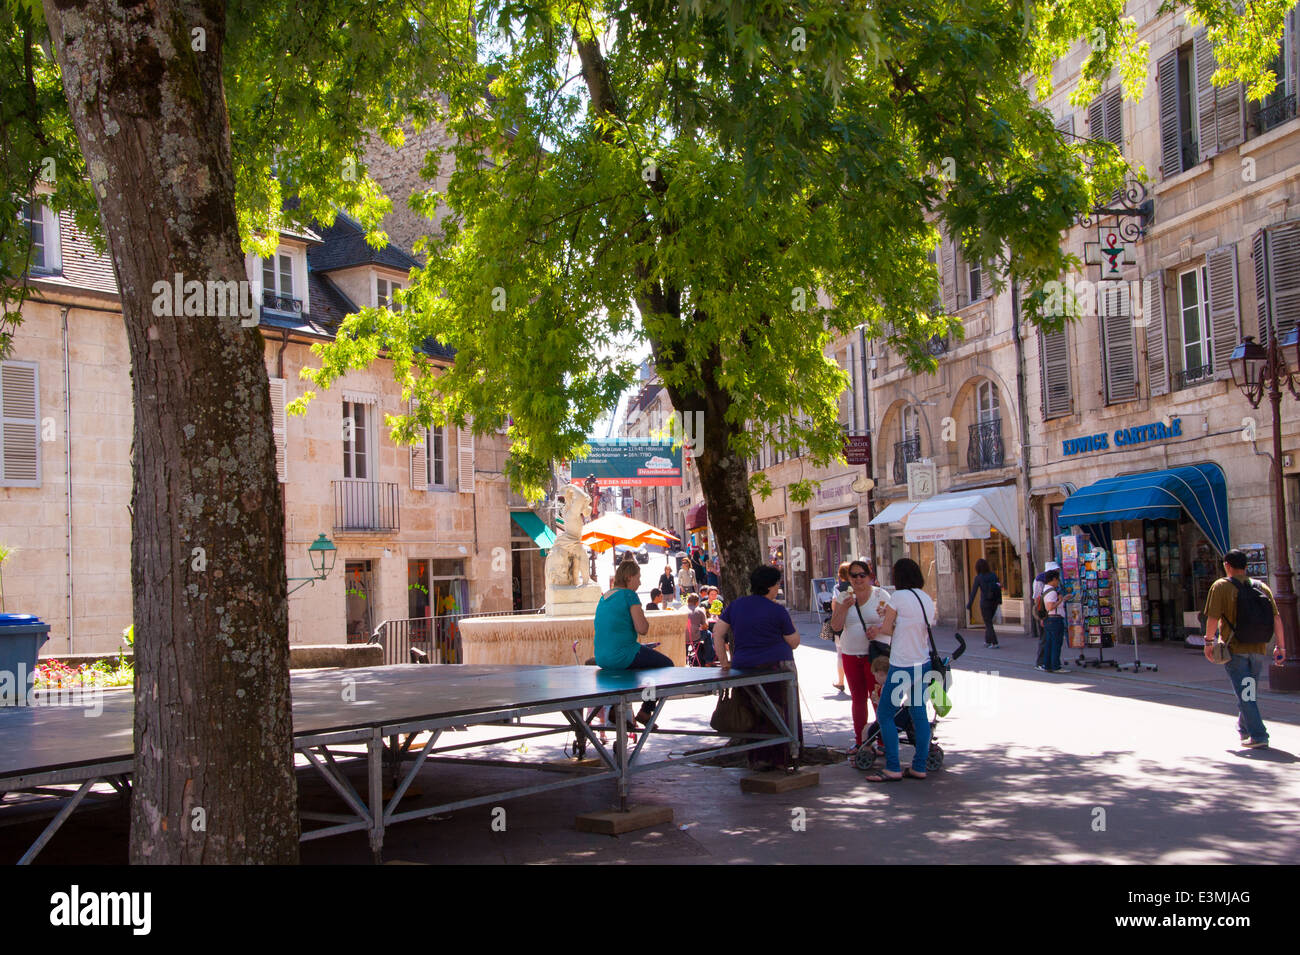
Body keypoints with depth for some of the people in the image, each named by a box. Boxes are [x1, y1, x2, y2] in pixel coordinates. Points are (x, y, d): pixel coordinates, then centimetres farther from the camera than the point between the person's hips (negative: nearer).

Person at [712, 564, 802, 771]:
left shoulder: (736, 605, 5)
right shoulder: (777, 611, -8)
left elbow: (717, 633, 3)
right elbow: (794, 642, 1)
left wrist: (724, 661, 7)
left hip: (744, 667, 4)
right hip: (777, 666, -4)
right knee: (781, 713, 9)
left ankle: (758, 759, 14)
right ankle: (780, 758, 12)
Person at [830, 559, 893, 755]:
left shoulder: (881, 595, 0)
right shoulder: (843, 597, 8)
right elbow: (835, 626, 3)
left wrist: (879, 629, -21)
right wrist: (844, 607, -12)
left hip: (875, 653, -3)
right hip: (850, 654, 4)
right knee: (857, 699, 9)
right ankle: (859, 742, 18)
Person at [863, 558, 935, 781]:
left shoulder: (899, 597, -13)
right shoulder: (928, 600, 8)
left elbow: (886, 629, -7)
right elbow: (923, 630, 12)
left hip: (902, 666, -7)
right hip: (923, 664, 7)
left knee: (885, 715, 1)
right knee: (919, 714, 12)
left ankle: (893, 769, -1)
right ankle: (919, 767, 14)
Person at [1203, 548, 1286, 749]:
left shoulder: (1221, 586, -6)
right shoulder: (1261, 587, 7)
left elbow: (1213, 618, -13)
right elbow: (1276, 618, 2)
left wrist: (1209, 642, -2)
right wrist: (1280, 646, 6)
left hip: (1234, 649, -5)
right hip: (1258, 649, 5)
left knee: (1244, 693, -3)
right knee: (1250, 692, 20)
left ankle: (1258, 736, -11)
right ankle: (1244, 728, 37)